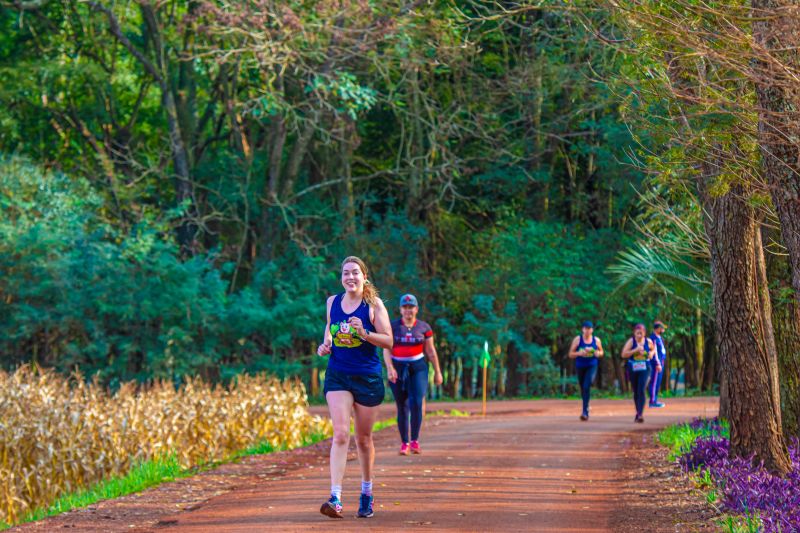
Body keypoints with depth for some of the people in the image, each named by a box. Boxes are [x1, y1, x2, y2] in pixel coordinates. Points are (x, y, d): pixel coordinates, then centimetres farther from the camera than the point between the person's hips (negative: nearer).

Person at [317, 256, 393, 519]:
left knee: (363, 438, 10)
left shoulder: (373, 305, -6)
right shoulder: (332, 302, 5)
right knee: (340, 434, -13)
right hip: (337, 375, 2)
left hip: (368, 377, -2)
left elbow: (388, 341, -8)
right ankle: (335, 498, -21)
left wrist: (364, 333, -24)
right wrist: (325, 345, 3)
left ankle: (366, 492, 30)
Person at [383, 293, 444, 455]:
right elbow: (386, 350, -3)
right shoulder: (392, 326, 2)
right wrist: (390, 368, -17)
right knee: (402, 407, 3)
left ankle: (414, 440, -7)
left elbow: (431, 351, 9)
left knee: (416, 403, -16)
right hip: (398, 369, 0)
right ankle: (404, 443, 10)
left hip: (418, 368, 0)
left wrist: (437, 372, 8)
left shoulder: (424, 327, 5)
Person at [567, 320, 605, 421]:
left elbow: (601, 352, 17)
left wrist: (598, 353, -7)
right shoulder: (577, 340, -1)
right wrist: (579, 353, -19)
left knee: (587, 386, -19)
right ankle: (586, 408, 33)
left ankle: (585, 411, -22)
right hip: (580, 366, 1)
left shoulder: (596, 340, 3)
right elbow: (571, 354, 0)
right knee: (583, 388, 10)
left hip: (592, 366, -1)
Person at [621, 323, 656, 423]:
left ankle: (640, 414, -21)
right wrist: (635, 350, -20)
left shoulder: (648, 341, 1)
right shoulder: (631, 341, -5)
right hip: (633, 370, 1)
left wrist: (651, 353, 0)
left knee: (641, 390, -16)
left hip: (645, 369, -1)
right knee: (636, 392, 11)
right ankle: (638, 412, 30)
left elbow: (653, 349, 22)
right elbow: (624, 354, -11)